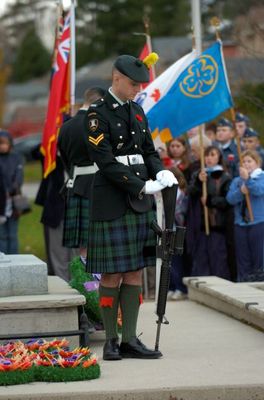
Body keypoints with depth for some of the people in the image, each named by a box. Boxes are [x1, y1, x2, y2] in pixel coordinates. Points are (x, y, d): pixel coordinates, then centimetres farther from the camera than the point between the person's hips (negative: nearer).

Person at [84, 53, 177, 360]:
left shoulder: (137, 111, 14)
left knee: (135, 272, 5)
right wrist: (142, 186, -18)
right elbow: (105, 162, -15)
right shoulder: (97, 114, -9)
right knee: (112, 274, -2)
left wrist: (161, 172, -4)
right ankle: (111, 341, 7)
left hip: (140, 202, 7)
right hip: (111, 202, -7)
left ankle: (130, 340, 8)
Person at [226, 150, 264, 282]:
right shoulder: (237, 181, 12)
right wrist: (241, 191, -20)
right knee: (242, 259, 9)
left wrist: (247, 179, -34)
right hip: (241, 223, 4)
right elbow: (230, 198, -1)